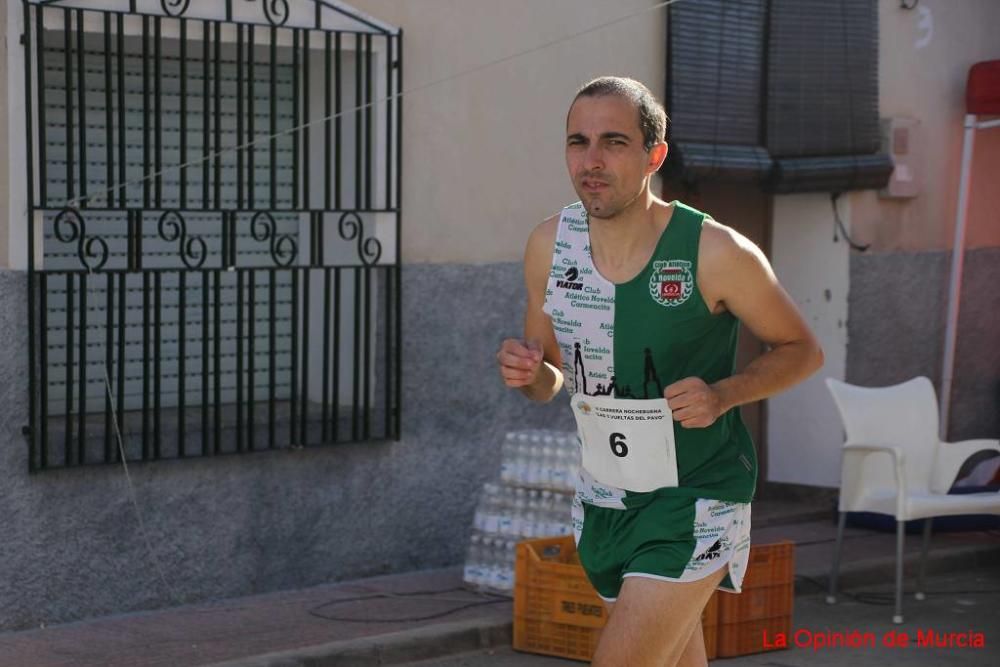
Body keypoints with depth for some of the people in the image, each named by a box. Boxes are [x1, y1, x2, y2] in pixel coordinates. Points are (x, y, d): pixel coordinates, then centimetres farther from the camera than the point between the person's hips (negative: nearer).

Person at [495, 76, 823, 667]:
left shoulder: (717, 253, -18)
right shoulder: (549, 246, -5)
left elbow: (802, 351, -5)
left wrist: (721, 394, -22)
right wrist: (527, 372, -15)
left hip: (696, 501, -5)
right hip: (602, 500, 5)